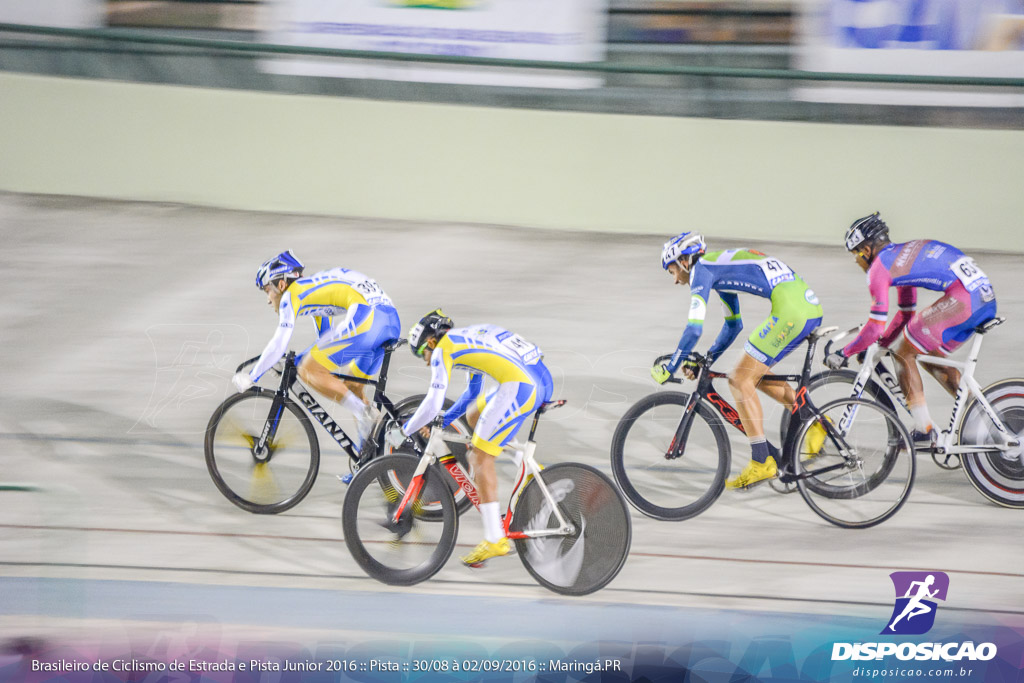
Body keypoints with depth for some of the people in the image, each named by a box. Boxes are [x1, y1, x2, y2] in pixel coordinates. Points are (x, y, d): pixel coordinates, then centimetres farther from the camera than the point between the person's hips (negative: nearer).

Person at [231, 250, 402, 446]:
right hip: (392, 320, 9)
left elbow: (279, 345, 3)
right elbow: (326, 342, 44)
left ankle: (365, 414, -10)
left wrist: (250, 377, 12)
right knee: (351, 388, 21)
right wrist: (297, 359, 51)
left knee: (309, 371, -1)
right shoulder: (315, 287, 34)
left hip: (366, 316, -9)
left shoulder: (292, 294, 8)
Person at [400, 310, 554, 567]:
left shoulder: (442, 350, 3)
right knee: (473, 415, 27)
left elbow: (432, 405, -2)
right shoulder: (468, 338, 29)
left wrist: (406, 430, 14)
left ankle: (495, 540, -3)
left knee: (480, 458, -1)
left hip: (520, 387, -9)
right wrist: (442, 422, 40)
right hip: (543, 378, 9)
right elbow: (472, 392, 40)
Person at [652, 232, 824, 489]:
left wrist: (669, 369, 1)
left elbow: (694, 329, -8)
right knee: (754, 374, 21)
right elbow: (733, 326, 37)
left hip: (791, 309, -10)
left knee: (741, 381, -4)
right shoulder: (720, 268, 27)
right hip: (811, 306, 10)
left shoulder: (701, 269, -1)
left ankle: (762, 462, -6)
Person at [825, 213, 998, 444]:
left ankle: (923, 431, 3)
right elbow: (906, 314, 35)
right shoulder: (901, 255, 27)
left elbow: (876, 328, -3)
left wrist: (843, 354, 8)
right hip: (986, 296, 9)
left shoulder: (879, 266, 0)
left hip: (962, 299, -9)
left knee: (903, 353, 4)